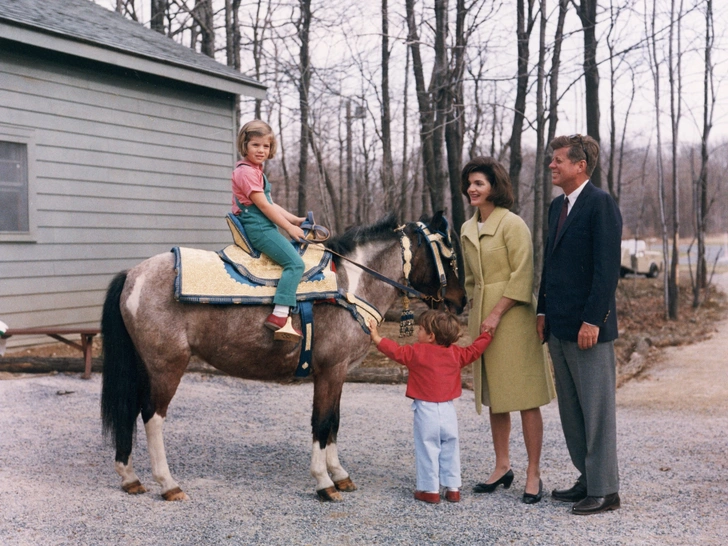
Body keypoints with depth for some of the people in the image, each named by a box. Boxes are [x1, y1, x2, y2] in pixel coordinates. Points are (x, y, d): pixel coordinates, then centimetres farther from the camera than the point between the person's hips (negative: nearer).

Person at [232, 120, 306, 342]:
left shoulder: (256, 171, 21)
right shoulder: (246, 171, -12)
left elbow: (270, 204, 21)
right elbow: (263, 205, -16)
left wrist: (295, 220, 12)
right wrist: (289, 227, -11)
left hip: (263, 226, 11)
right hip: (257, 227, -11)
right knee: (295, 262, -22)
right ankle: (279, 316, -31)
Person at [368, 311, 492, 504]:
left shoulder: (417, 352, -8)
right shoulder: (456, 353, 4)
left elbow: (396, 351, -5)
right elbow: (474, 350, 12)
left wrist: (377, 338, 4)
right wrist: (487, 334, 26)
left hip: (426, 409, -4)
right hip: (448, 409, 4)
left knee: (427, 449, 4)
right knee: (450, 450, 13)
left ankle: (430, 490, 7)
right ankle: (453, 488, 15)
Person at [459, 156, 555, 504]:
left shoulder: (513, 224, -10)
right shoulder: (467, 230, 13)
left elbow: (522, 276, -14)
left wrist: (497, 314, -17)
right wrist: (476, 312, 14)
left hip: (512, 316, -7)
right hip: (481, 317, 8)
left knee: (525, 398, -4)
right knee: (493, 397, 12)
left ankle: (533, 475, 2)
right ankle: (502, 467, 22)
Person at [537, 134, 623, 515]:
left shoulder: (601, 204, -11)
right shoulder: (557, 206, 15)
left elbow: (607, 266, -17)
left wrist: (592, 320, -20)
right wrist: (543, 311, 14)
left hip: (588, 326, -9)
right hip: (558, 326, 9)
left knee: (596, 409, 0)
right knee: (570, 409, 14)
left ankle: (604, 490, 8)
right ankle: (587, 479, 24)